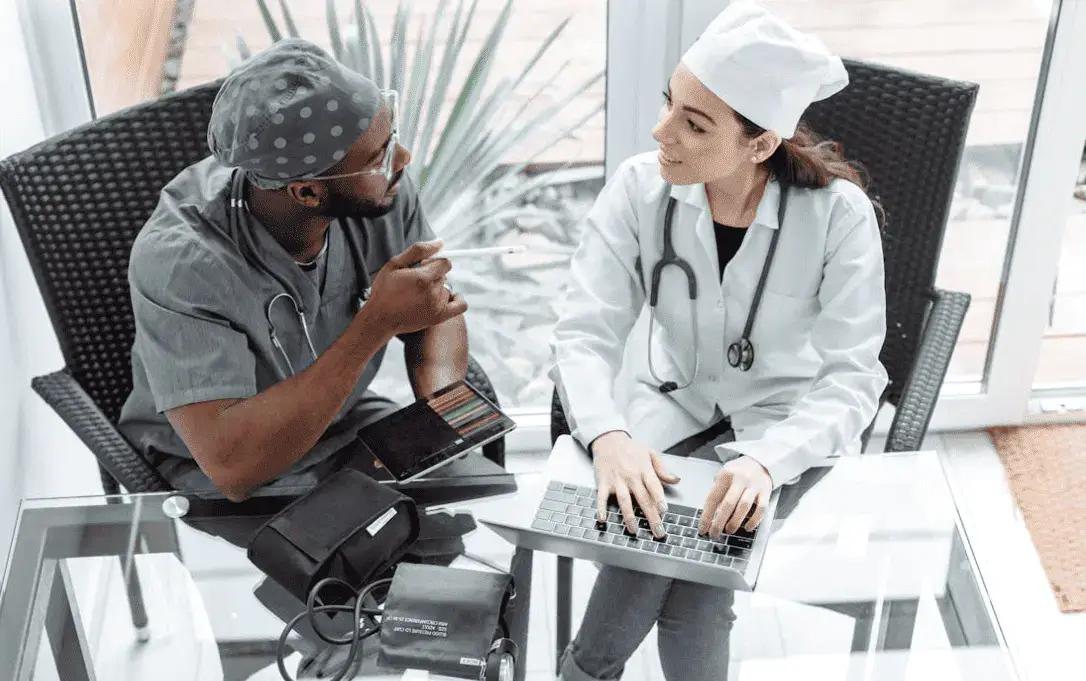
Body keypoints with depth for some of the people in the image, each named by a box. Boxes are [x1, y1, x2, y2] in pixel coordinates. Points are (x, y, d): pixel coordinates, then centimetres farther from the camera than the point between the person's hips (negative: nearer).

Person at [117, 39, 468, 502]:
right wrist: (375, 325, -39)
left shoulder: (383, 189, -16)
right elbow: (231, 465, -38)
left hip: (350, 429, 5)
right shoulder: (179, 264, -31)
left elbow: (436, 310, 2)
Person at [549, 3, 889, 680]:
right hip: (671, 398, 2)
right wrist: (611, 437, -37)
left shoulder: (838, 214, -21)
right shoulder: (640, 188, -16)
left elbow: (853, 379, -22)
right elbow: (585, 333, -17)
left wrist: (765, 462, -40)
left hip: (785, 421, -1)